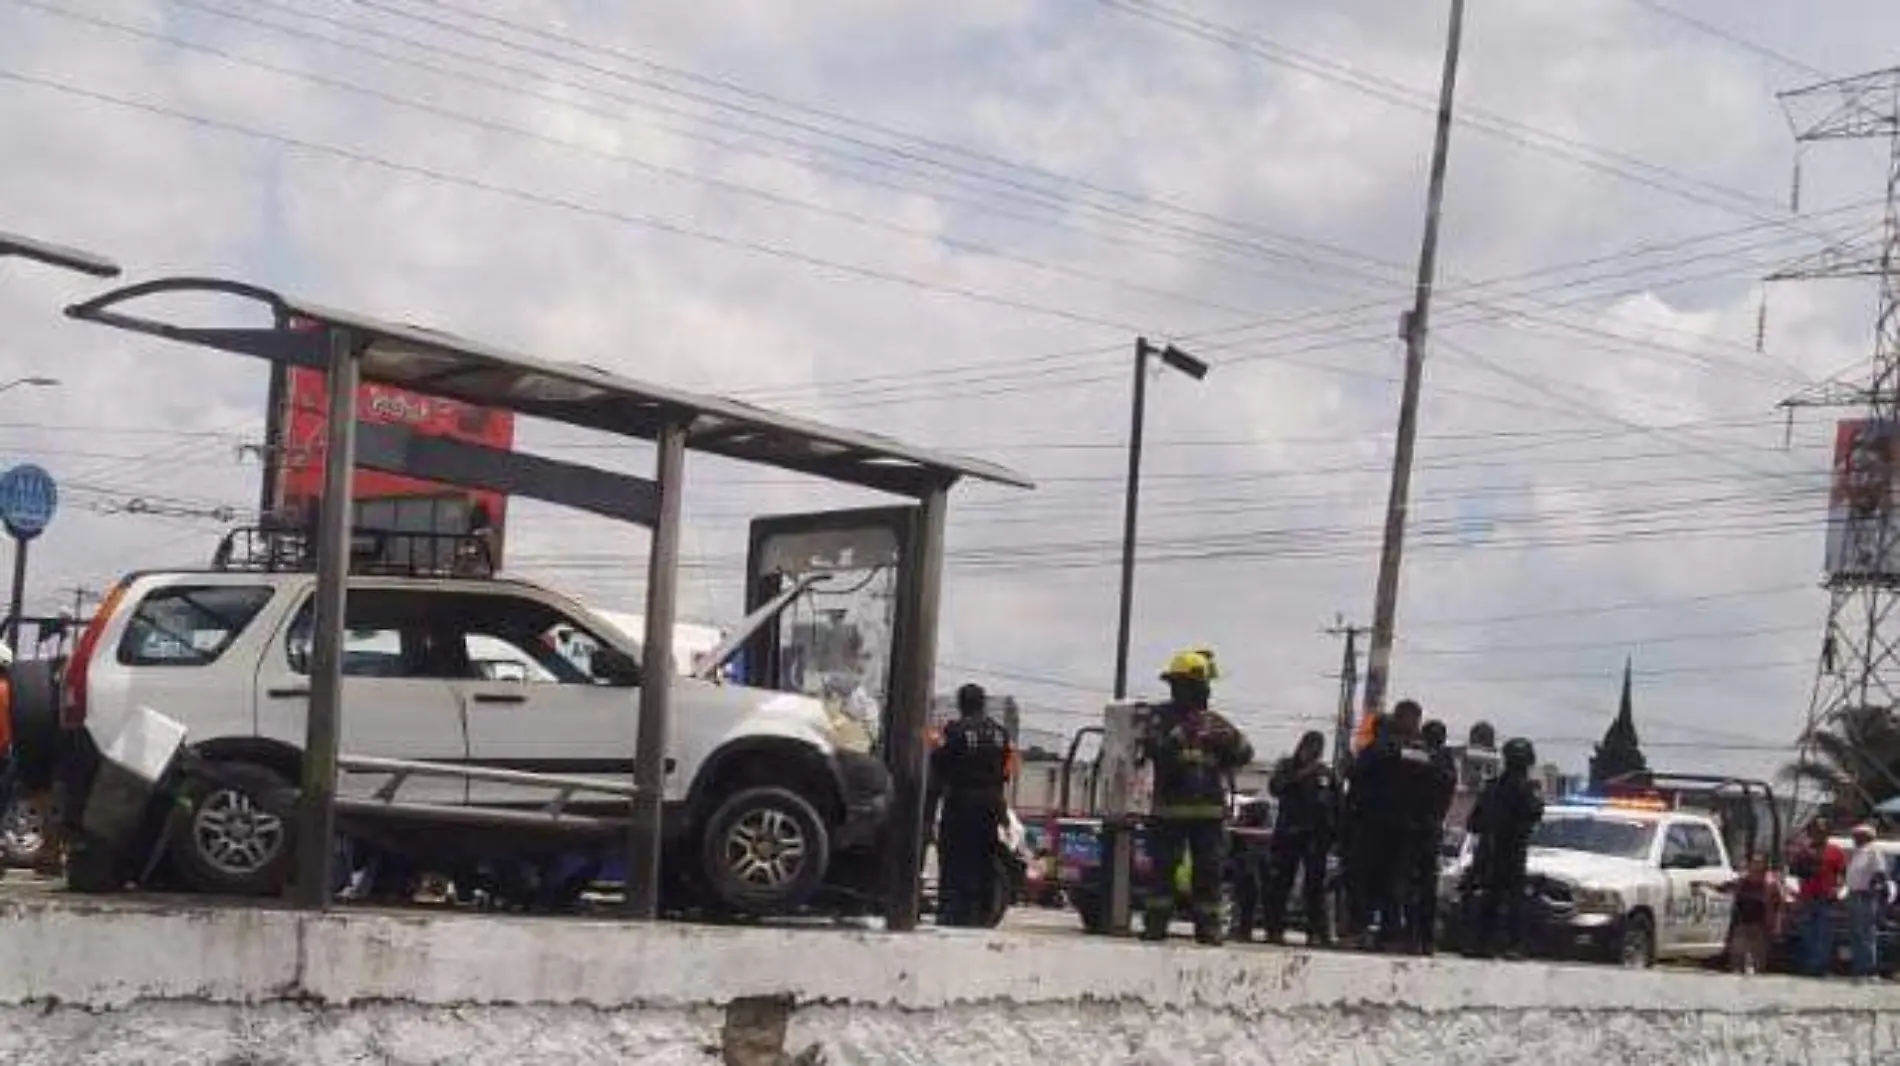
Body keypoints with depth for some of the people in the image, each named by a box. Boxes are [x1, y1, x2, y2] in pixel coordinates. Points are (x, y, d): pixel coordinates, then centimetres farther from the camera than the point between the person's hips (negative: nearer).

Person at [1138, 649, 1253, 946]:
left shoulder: (1214, 722, 13)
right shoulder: (1161, 717, 5)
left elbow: (1245, 755, 8)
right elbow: (1151, 747, -13)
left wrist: (1232, 739, -13)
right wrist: (1178, 734, -27)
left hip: (1209, 810, 3)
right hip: (1169, 808, -3)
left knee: (1208, 870, 3)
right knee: (1163, 867, -3)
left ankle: (1208, 925, 8)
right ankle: (1155, 923, 2)